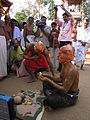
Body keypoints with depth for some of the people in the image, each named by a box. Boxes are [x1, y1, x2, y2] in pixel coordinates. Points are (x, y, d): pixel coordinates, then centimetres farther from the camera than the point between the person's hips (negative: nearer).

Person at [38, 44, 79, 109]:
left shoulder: (72, 70, -30)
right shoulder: (64, 65, -2)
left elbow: (64, 90, -29)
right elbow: (60, 79, 9)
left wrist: (49, 80, -26)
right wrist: (47, 76, -2)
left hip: (70, 96, -8)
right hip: (64, 89, 9)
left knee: (48, 100, -29)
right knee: (45, 83, 12)